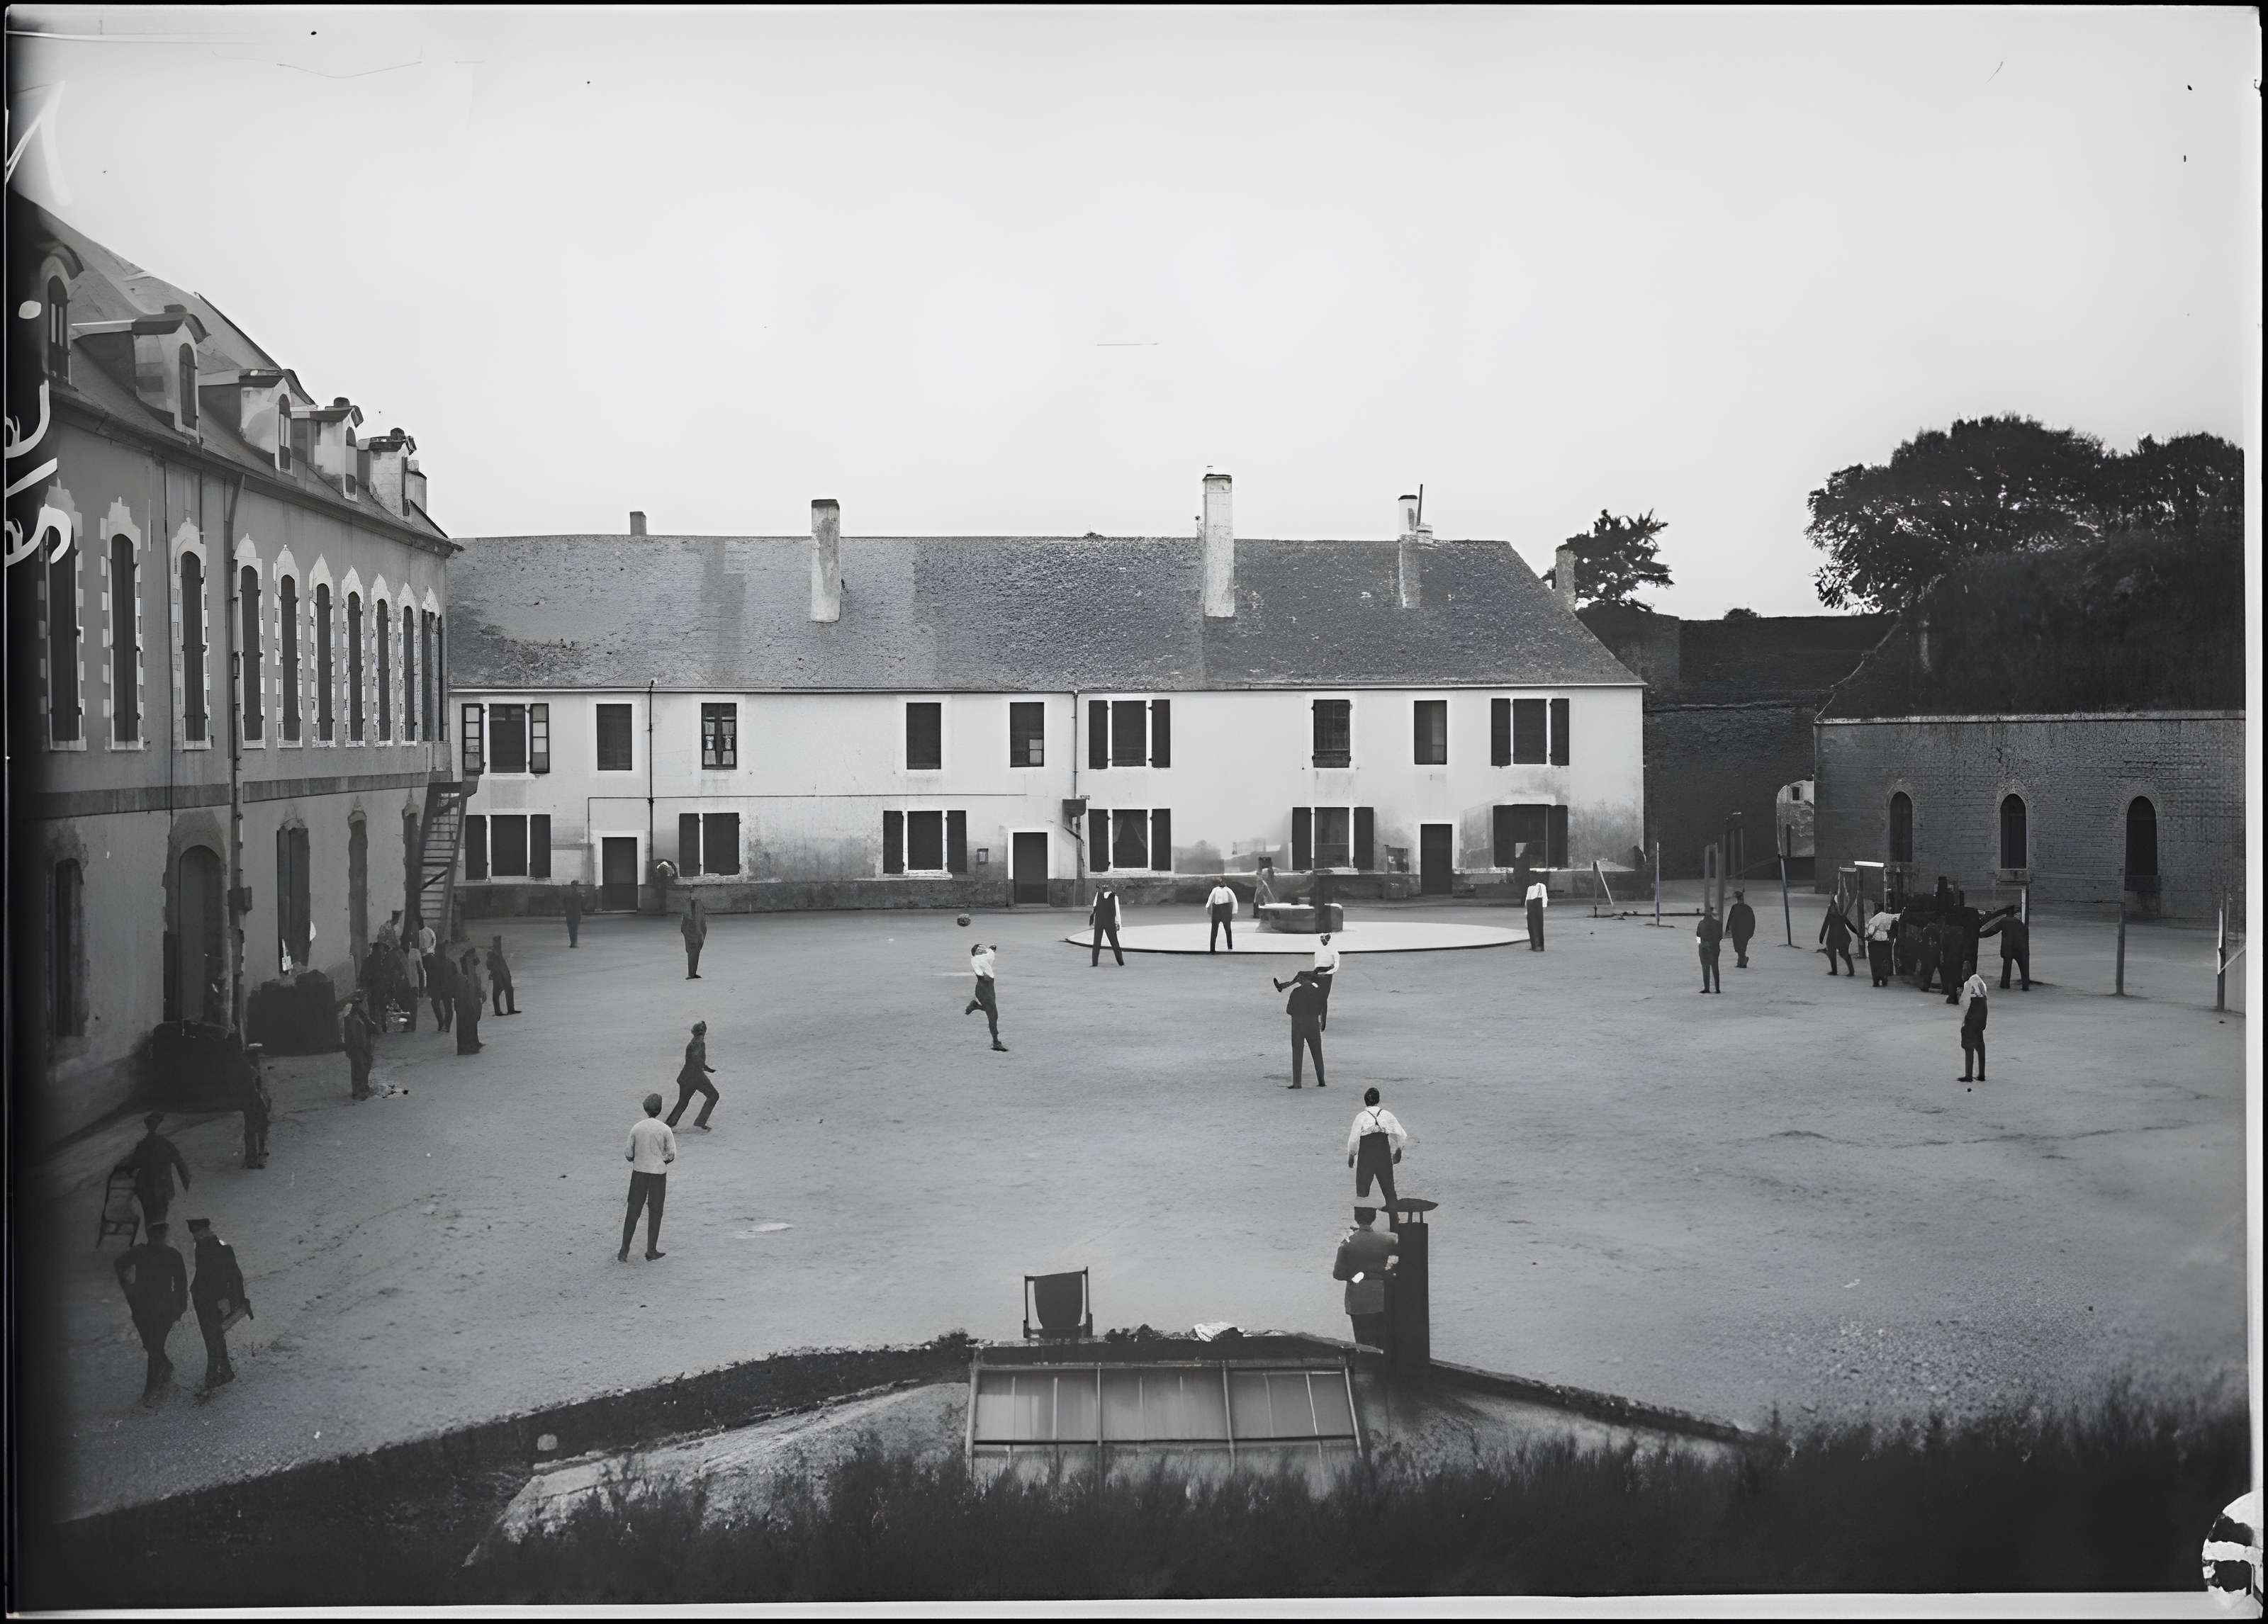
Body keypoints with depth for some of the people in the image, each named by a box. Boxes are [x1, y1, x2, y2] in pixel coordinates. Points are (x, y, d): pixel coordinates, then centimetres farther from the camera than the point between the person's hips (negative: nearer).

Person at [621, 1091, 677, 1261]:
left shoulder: (636, 1128, -4)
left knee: (633, 1211, 8)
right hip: (658, 1173, -2)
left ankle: (624, 1252, 7)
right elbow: (672, 1155, -7)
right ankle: (651, 1251, 13)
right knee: (655, 1212, 9)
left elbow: (629, 1155, 0)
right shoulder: (665, 1129, -9)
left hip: (639, 1172, 2)